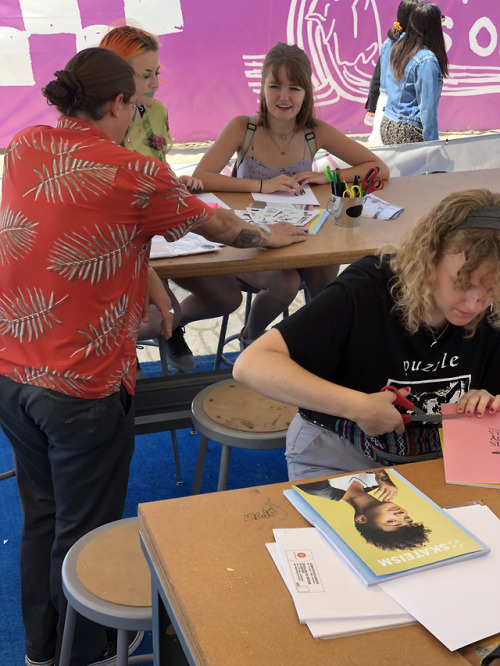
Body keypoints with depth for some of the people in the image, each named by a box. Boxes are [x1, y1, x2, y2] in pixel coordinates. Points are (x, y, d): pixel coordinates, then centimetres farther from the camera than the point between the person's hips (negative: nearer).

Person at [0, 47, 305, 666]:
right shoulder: (137, 174, -13)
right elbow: (214, 224, 4)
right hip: (83, 387, -6)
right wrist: (267, 235, 22)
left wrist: (145, 276, 17)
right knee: (84, 533, 12)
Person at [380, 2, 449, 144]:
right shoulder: (427, 61, -15)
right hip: (407, 132, -8)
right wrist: (432, 143, -14)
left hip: (386, 124, 8)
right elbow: (428, 107, -16)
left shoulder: (397, 49, 7)